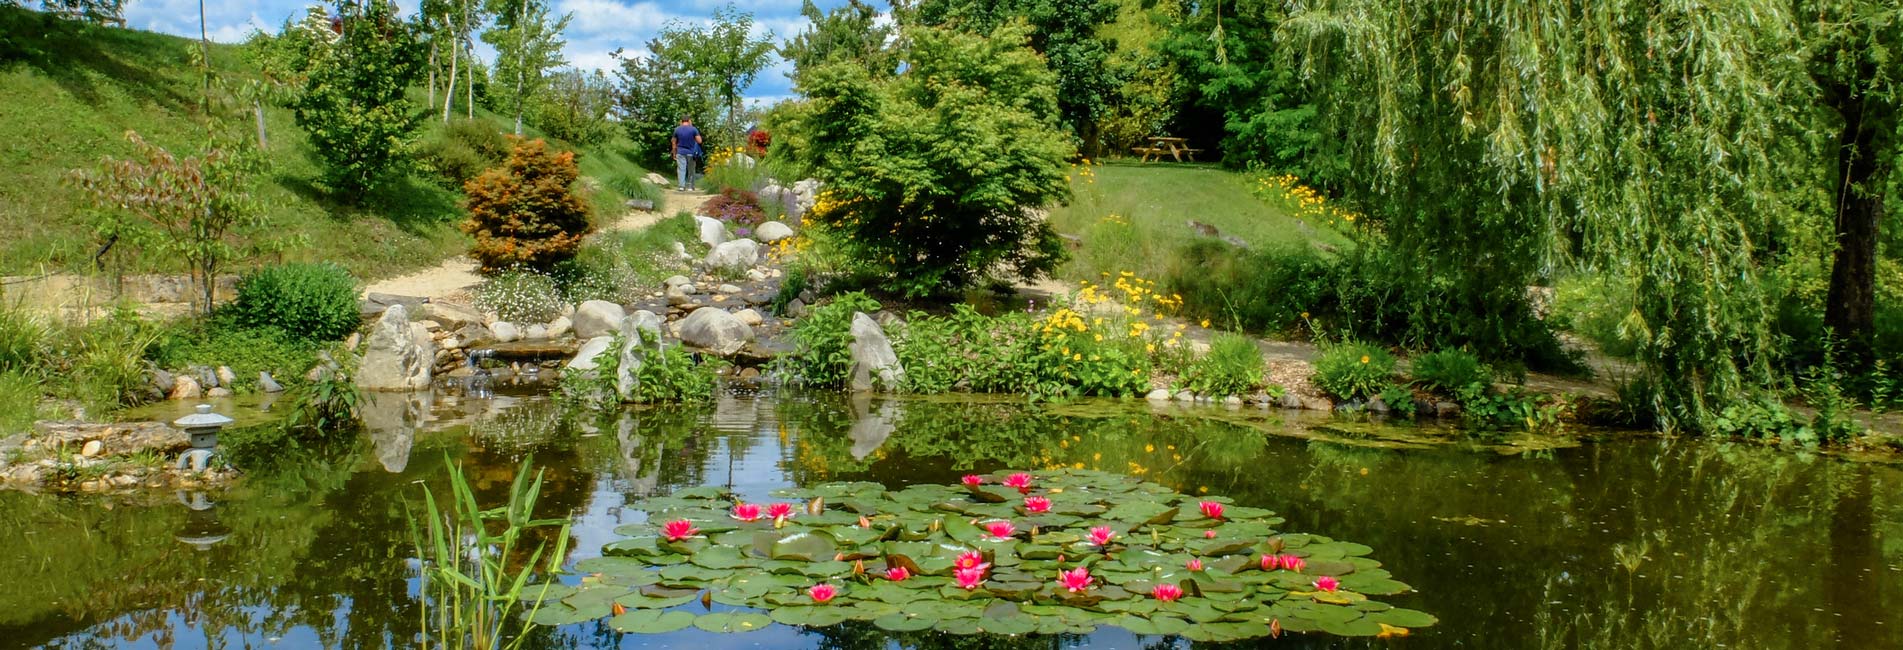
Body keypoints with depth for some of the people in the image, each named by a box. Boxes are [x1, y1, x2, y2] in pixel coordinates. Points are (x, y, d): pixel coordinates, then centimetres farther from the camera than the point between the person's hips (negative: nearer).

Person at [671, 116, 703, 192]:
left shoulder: (677, 129, 3)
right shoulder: (693, 129, -3)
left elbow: (674, 143, 5)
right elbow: (699, 141, -3)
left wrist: (674, 153, 12)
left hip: (680, 152, 1)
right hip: (691, 153, -1)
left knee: (681, 169, -1)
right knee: (691, 170, 9)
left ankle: (682, 186, -13)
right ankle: (690, 186, 9)